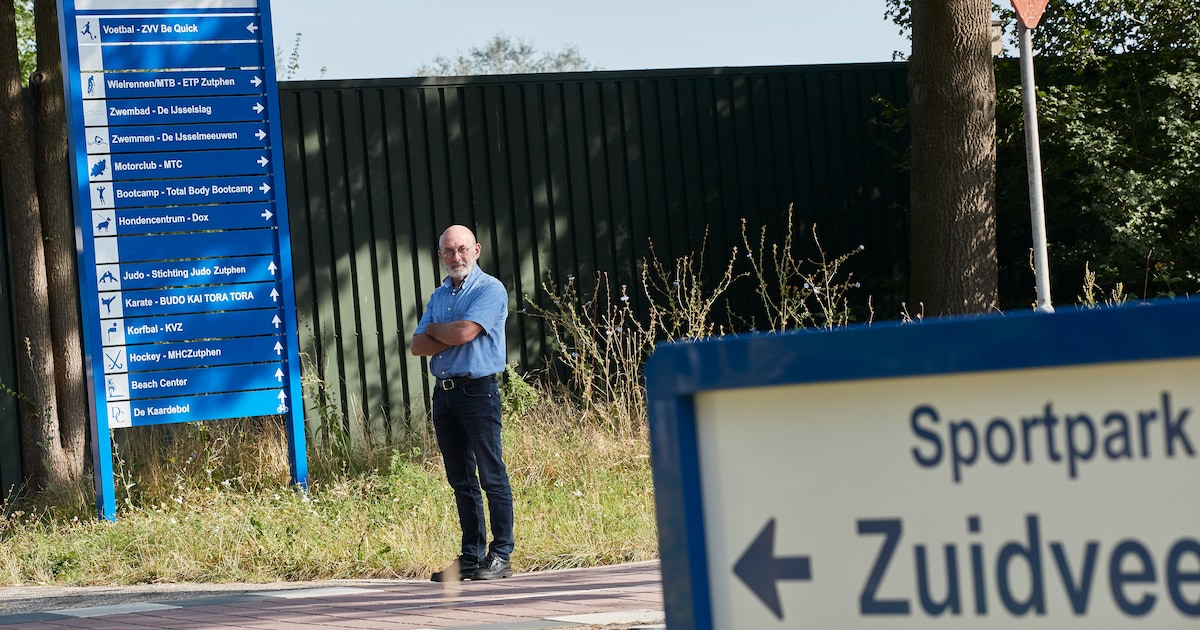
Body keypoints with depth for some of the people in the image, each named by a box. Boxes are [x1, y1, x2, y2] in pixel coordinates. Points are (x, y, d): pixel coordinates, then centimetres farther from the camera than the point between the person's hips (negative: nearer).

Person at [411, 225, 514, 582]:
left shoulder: (490, 290, -5)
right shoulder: (438, 296, 17)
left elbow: (464, 331, -18)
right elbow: (419, 345, 8)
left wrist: (434, 330, 1)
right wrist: (450, 338, -8)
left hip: (478, 389, -7)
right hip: (444, 392, 7)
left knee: (492, 476, -7)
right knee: (460, 479, 8)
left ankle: (501, 555, -5)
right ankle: (472, 555, 12)